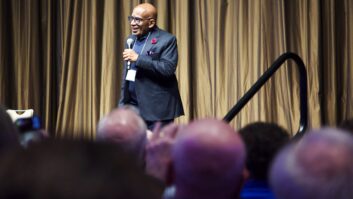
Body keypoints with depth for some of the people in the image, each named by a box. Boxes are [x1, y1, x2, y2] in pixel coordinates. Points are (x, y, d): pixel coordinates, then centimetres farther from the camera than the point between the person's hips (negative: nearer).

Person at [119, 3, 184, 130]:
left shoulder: (166, 40, -8)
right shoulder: (131, 39, 15)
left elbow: (168, 69, -21)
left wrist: (138, 58, -21)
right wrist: (122, 103, 16)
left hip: (156, 108, -7)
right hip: (132, 105, 7)